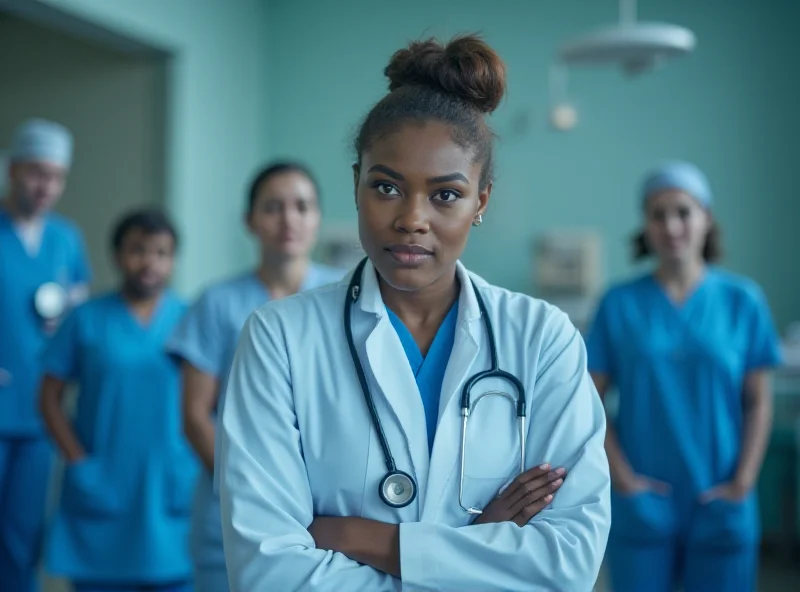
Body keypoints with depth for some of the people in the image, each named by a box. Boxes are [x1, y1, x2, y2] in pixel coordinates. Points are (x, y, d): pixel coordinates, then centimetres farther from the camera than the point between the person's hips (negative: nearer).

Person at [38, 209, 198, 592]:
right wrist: (77, 460, -6)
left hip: (172, 494, 1)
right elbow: (50, 397, 3)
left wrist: (201, 467, -3)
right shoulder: (87, 320, 2)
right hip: (102, 493, 0)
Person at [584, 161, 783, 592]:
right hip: (642, 504, 0)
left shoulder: (742, 301, 1)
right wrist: (621, 475, -7)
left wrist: (743, 482, -6)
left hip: (720, 507, 1)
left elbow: (758, 400, 2)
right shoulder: (620, 304, -1)